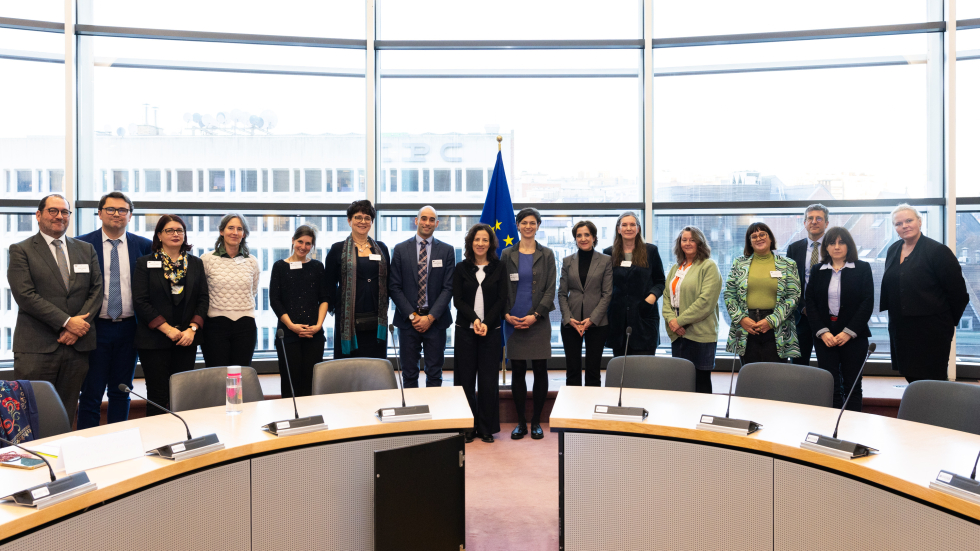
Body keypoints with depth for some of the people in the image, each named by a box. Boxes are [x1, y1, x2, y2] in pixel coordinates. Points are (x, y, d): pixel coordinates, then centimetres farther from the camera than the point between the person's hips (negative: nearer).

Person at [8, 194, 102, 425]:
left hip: (77, 345, 3)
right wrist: (66, 322, -13)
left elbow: (96, 290, 8)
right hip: (36, 347, -3)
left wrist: (78, 328, -6)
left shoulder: (86, 250, 15)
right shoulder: (20, 250, 3)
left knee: (66, 416, 8)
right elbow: (25, 295, -8)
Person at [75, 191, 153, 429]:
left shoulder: (144, 246, 4)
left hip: (129, 328, 2)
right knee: (91, 394, 4)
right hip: (95, 328, -2)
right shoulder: (82, 245, -1)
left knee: (121, 391, 12)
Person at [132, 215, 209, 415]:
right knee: (158, 396, -1)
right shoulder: (145, 263, 3)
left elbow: (203, 299, 8)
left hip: (186, 339, 3)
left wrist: (192, 329, -7)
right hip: (154, 339, -2)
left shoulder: (195, 263, 11)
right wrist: (167, 329, -11)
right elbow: (140, 301, -4)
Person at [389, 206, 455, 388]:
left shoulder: (447, 250, 4)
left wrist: (430, 317, -9)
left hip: (435, 320, 0)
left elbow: (448, 287, -1)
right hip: (408, 320, 0)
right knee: (409, 374, 6)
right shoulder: (400, 249, 4)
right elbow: (394, 287, 1)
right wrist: (412, 316, -8)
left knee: (434, 374, 7)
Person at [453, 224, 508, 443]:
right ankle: (468, 427, 13)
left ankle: (486, 428, 12)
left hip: (491, 330, 0)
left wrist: (486, 323, -11)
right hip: (465, 329, 1)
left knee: (488, 381, 1)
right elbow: (457, 300, 0)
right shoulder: (461, 269, 7)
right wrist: (474, 319, -14)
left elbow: (502, 299, 0)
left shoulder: (499, 268, 6)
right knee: (466, 379, 2)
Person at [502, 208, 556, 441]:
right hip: (513, 321, 1)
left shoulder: (546, 254, 6)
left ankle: (536, 422, 14)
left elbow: (550, 290, 1)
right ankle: (521, 422, 15)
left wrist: (535, 315, -10)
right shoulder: (507, 254, 8)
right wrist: (506, 314, -6)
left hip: (538, 321, -1)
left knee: (540, 371, 2)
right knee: (517, 371, 4)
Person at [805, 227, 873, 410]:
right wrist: (822, 332, -8)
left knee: (852, 385, 4)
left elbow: (867, 302, -3)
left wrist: (849, 332, -11)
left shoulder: (862, 268, 3)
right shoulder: (817, 270, 9)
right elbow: (810, 302, 4)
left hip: (854, 336, -1)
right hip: (824, 337, 1)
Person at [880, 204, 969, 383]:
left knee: (932, 378, -1)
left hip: (931, 330, -6)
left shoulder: (937, 251, -11)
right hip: (900, 327, 6)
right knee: (910, 376, 12)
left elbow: (958, 291, -8)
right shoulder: (893, 251, 9)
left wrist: (949, 321, 0)